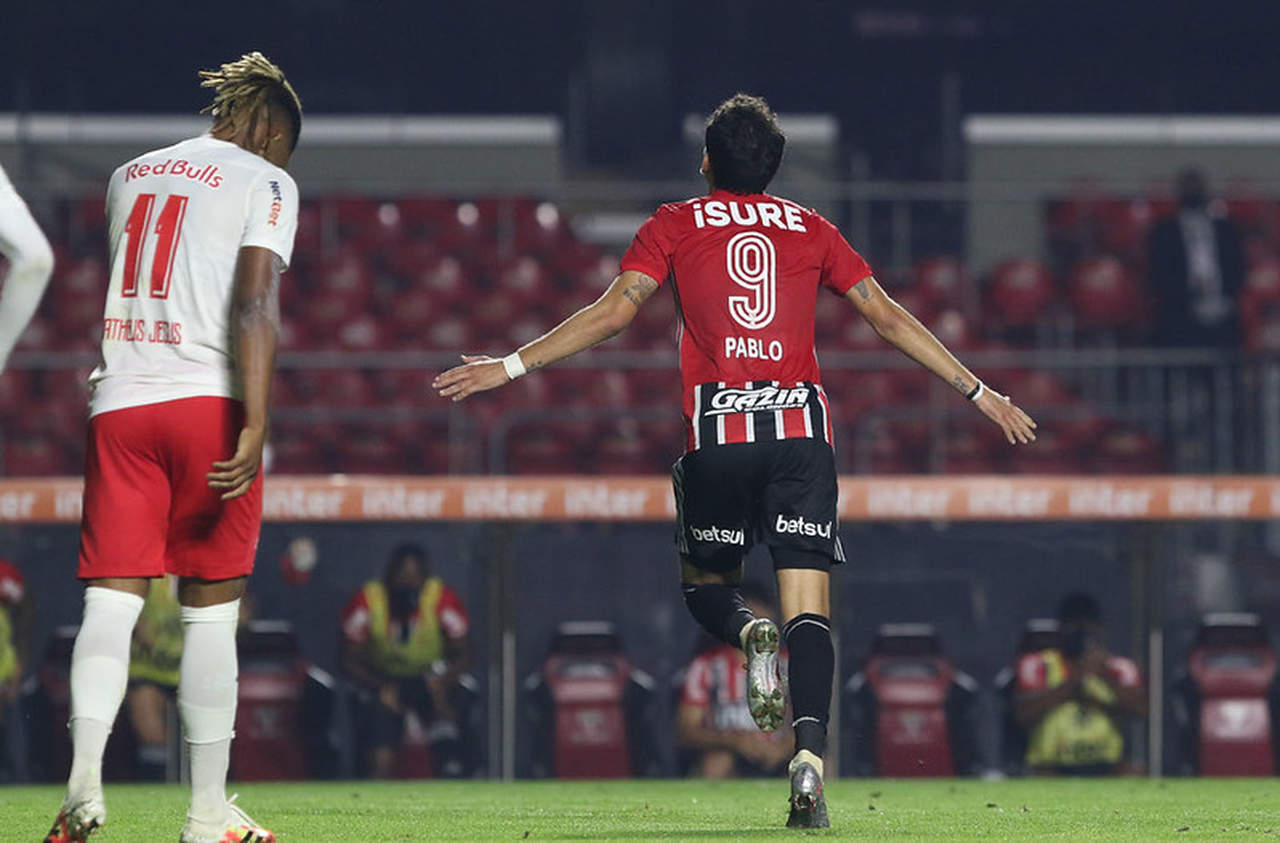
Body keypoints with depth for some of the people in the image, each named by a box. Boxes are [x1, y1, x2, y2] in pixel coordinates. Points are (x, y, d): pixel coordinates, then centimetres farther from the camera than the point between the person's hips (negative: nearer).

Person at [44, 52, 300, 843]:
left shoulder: (131, 176, 18)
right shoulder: (264, 182, 0)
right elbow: (254, 303, -12)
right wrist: (255, 426, -18)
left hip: (120, 403, 4)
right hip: (208, 401, -4)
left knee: (111, 600, -2)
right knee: (211, 613, 3)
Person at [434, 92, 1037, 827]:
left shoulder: (676, 227, 11)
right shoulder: (813, 229, 16)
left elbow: (614, 312, 1)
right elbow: (889, 317, 15)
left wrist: (511, 367, 4)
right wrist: (981, 393, 20)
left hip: (718, 430, -1)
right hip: (802, 427, 1)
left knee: (707, 583, 19)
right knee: (809, 607, -5)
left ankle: (752, 634, -17)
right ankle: (811, 756, -25)